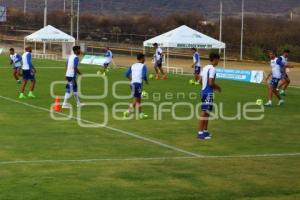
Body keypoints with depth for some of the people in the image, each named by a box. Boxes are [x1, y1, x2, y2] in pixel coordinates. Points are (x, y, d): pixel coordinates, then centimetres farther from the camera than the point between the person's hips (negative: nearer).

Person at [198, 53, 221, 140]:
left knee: (206, 112, 16)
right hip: (208, 93, -10)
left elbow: (201, 80, 15)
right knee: (204, 112, -7)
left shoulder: (205, 67, 12)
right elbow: (211, 83, -22)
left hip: (204, 91, 10)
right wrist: (217, 87, -4)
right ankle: (200, 133, -6)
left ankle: (205, 131, 22)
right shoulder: (212, 69, -16)